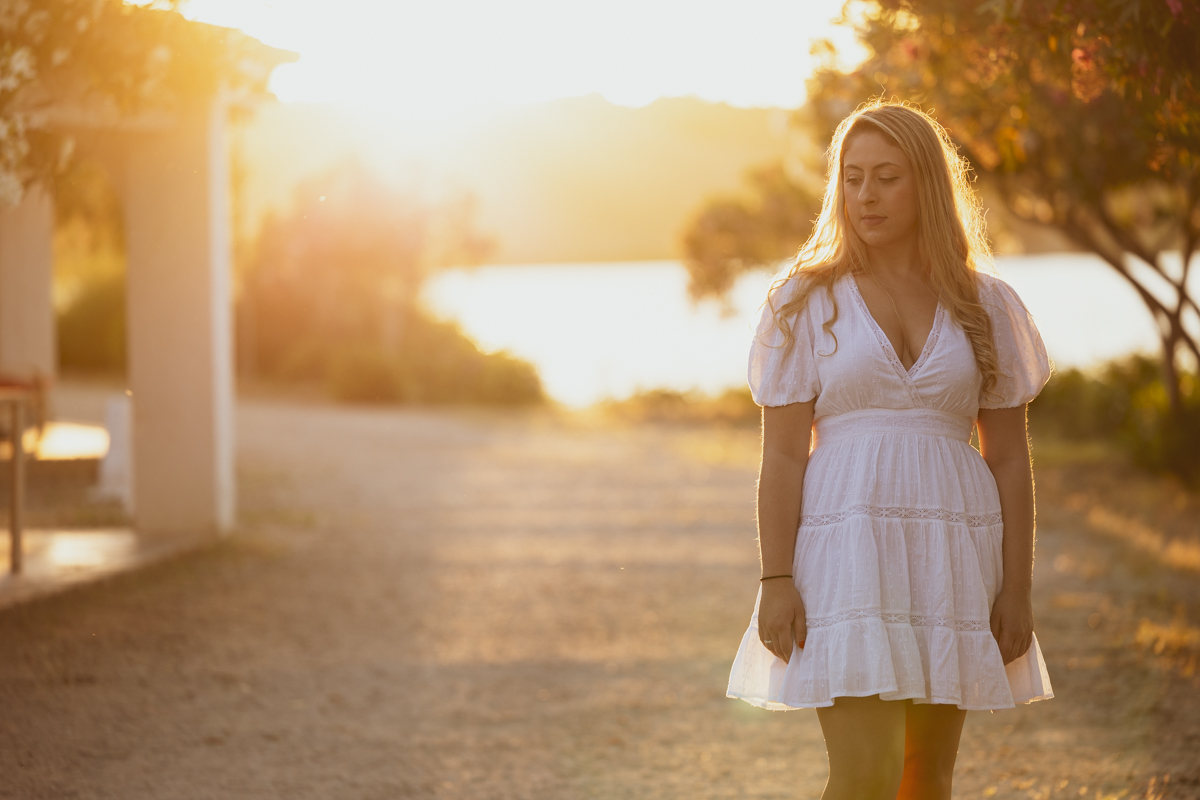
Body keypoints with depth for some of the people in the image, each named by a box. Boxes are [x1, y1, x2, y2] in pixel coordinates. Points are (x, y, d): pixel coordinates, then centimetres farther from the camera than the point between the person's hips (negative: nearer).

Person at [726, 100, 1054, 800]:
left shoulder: (986, 307, 7)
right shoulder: (807, 303, 3)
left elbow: (1009, 456, 7)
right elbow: (782, 453, -1)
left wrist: (1017, 587, 1)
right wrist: (775, 581, -9)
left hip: (950, 553, 3)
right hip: (847, 549, -3)